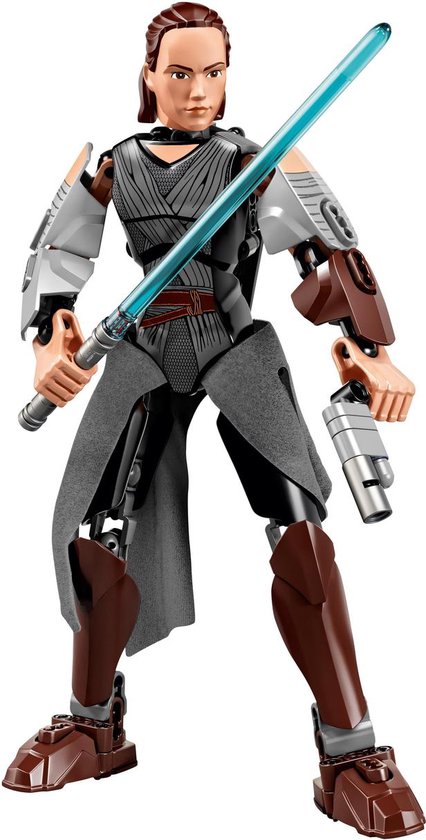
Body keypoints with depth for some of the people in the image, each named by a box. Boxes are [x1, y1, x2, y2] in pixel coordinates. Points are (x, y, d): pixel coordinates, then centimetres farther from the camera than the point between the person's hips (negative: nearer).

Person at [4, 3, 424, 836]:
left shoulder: (260, 153, 0)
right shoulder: (108, 162, 7)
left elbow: (330, 245, -13)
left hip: (237, 351, -2)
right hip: (145, 356, 2)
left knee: (297, 526, -21)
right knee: (99, 534, -6)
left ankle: (351, 752, -8)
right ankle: (95, 727, 18)